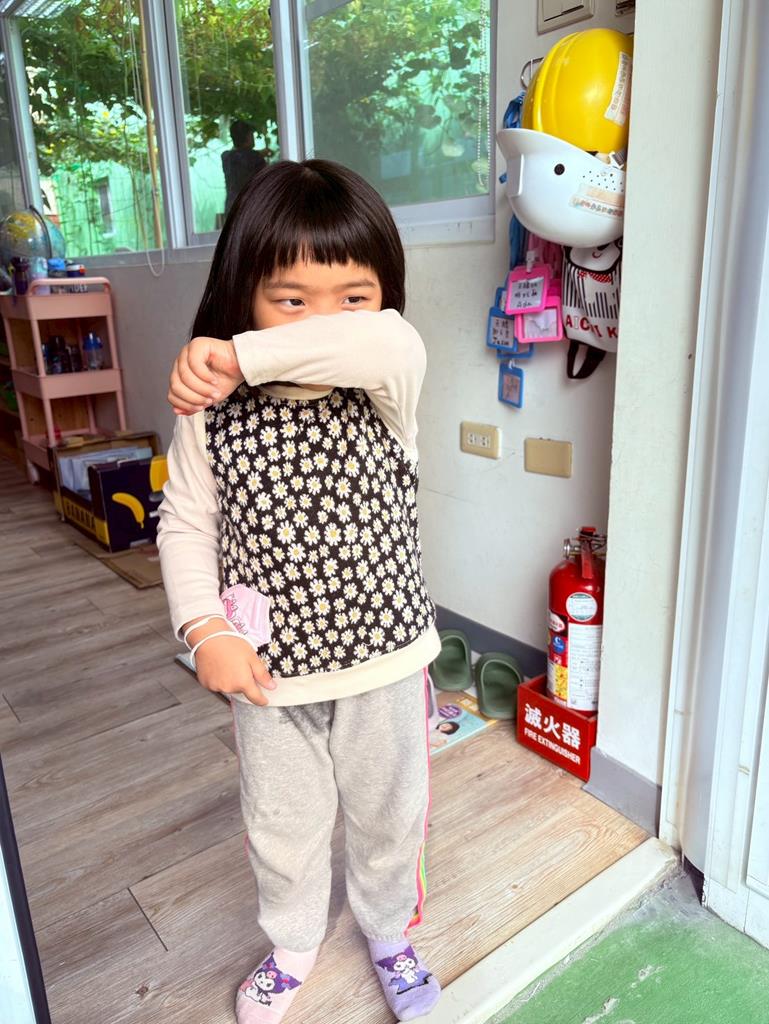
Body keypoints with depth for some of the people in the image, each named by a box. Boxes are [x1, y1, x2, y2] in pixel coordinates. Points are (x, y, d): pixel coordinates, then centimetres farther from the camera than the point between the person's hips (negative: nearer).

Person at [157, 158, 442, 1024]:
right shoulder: (211, 412, -11)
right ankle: (291, 943, 56)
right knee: (282, 830, 24)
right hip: (269, 669, 1)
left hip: (383, 657, 0)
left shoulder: (383, 391, -15)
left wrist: (242, 357, -37)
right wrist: (206, 631, -14)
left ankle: (390, 932, 55)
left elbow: (391, 342, -39)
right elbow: (184, 527, -3)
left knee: (390, 818, 22)